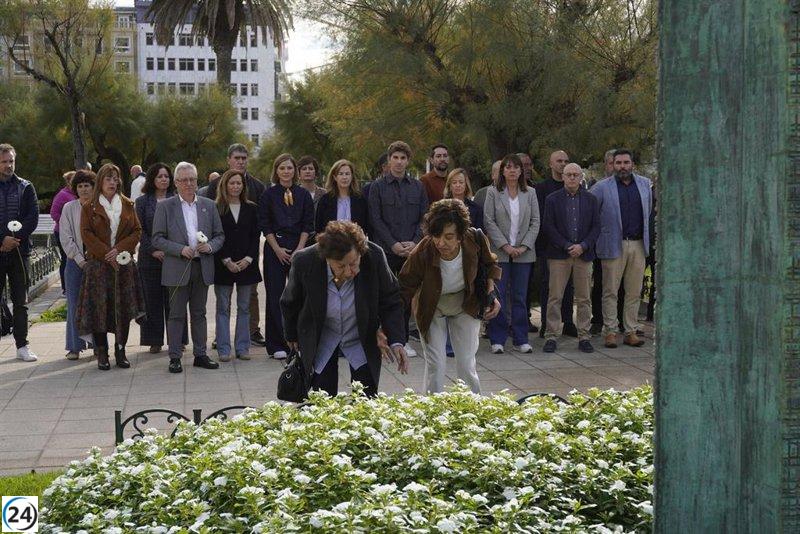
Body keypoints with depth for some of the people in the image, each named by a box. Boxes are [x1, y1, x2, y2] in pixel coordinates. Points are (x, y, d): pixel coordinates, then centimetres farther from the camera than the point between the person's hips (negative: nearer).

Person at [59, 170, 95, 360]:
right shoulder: (69, 208, 4)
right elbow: (65, 237, 1)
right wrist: (80, 260, -7)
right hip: (75, 262, 1)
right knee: (74, 305, 1)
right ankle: (75, 346, 8)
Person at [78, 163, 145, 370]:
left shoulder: (127, 205, 11)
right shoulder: (89, 207, 4)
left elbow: (137, 231, 5)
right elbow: (87, 235, -4)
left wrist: (119, 249, -10)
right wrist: (107, 255, -13)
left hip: (124, 263, 2)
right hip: (98, 264, -2)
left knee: (124, 307, 1)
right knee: (99, 307, -4)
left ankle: (120, 351, 10)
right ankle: (102, 353, 2)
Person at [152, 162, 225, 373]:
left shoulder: (208, 205, 10)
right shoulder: (165, 206, 0)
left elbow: (220, 235, 13)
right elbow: (157, 239, -3)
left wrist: (210, 246, -9)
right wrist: (180, 249, -15)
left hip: (202, 268, 3)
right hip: (177, 268, -3)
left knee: (199, 313, 10)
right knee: (176, 314, 1)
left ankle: (200, 355, 17)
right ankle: (175, 357, 6)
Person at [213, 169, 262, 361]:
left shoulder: (251, 209, 8)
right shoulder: (216, 209, 0)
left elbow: (255, 237, 5)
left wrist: (248, 259, -8)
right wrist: (226, 261, -12)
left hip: (246, 264, 3)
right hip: (223, 265, -2)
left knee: (244, 307, 6)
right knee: (223, 308, 1)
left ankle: (242, 347, 12)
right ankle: (223, 349, 4)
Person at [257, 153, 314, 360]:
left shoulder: (304, 195, 7)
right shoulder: (269, 195, 3)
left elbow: (308, 224, 5)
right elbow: (264, 225, 1)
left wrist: (300, 248, -6)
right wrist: (277, 249, -8)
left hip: (298, 248, 1)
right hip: (275, 248, -1)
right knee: (275, 296, -2)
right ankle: (277, 345, 2)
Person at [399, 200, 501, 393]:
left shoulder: (476, 240, -27)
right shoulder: (421, 254, -33)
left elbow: (490, 264, -2)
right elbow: (405, 288, -18)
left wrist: (491, 292, -13)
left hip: (465, 306, 1)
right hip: (431, 309, -1)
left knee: (467, 365, 2)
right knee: (434, 366, -3)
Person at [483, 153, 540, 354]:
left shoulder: (530, 193, 8)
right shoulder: (493, 193, 2)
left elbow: (535, 222, 5)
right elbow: (489, 221, -3)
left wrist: (525, 246, -6)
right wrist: (505, 245, -10)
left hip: (524, 252, 2)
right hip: (499, 252, -2)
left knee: (520, 296, 5)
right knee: (498, 296, -2)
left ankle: (521, 339, 11)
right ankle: (497, 339, 4)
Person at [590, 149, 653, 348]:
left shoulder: (644, 184, 10)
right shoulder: (602, 187, -2)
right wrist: (597, 232, 1)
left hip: (638, 244, 3)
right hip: (613, 245, -3)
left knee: (634, 292, 6)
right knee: (610, 291, -1)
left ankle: (631, 331, 12)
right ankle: (610, 331, 5)